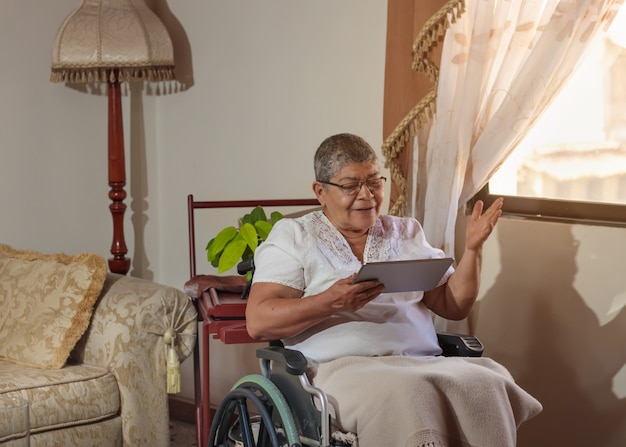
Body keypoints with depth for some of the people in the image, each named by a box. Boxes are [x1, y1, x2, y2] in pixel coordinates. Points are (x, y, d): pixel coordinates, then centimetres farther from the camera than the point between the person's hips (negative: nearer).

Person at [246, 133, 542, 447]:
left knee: (484, 384, -29)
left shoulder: (406, 232, 23)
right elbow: (258, 321, -3)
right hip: (342, 369, -4)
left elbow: (454, 306, 21)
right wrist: (331, 302, -17)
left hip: (422, 362, 5)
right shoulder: (293, 236, 10)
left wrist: (472, 249, 5)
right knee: (410, 394, -38)